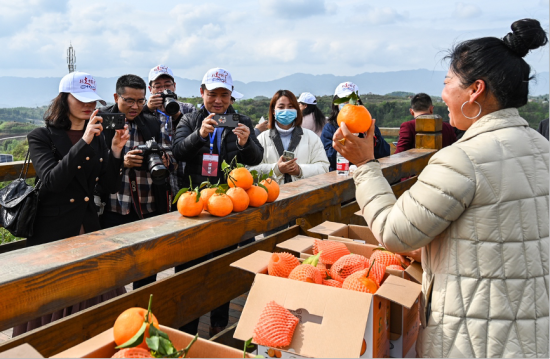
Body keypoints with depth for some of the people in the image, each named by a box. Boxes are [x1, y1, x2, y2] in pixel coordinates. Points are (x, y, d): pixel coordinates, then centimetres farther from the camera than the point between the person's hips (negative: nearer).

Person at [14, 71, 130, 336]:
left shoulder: (97, 137, 9)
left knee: (95, 299, 9)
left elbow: (110, 185, 3)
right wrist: (83, 143, -27)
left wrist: (116, 151, -12)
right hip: (53, 232, -4)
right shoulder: (41, 137, -4)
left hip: (88, 227, 4)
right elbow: (52, 180, -21)